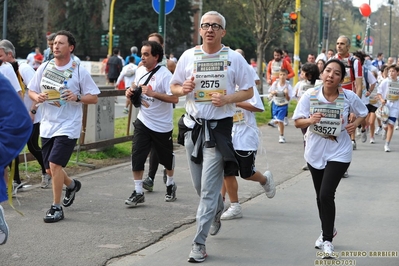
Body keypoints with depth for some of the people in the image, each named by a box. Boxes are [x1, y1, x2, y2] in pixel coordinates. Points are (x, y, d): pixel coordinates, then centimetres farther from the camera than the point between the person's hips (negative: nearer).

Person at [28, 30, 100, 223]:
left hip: (68, 126, -5)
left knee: (54, 164, -15)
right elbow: (31, 90, 12)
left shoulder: (79, 71, -6)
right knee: (50, 169, 12)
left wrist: (77, 97, -21)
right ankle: (72, 185, 44)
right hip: (47, 125, 5)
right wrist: (37, 97, -11)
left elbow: (94, 98, -3)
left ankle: (57, 208, -2)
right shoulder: (44, 68, 5)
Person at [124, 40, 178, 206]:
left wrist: (153, 93, -31)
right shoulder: (140, 71, 3)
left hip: (162, 125, -5)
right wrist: (131, 92, -1)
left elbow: (175, 98, -25)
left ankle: (170, 185, 38)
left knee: (166, 158, 14)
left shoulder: (164, 75, -19)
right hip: (143, 122, 5)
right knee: (137, 156, -6)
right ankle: (138, 193, 0)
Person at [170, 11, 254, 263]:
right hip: (193, 126, 4)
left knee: (208, 189, -8)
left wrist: (226, 98, -16)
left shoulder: (234, 58, -3)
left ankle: (199, 243, -5)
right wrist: (183, 89, -11)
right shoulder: (188, 56, 4)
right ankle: (217, 210, 48)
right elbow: (174, 87, 12)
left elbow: (248, 91, 2)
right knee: (200, 185, 15)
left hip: (219, 127, -4)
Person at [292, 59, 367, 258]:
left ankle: (327, 239, 2)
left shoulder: (349, 97, -12)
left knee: (326, 194, -15)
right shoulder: (310, 95, -12)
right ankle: (327, 230, 41)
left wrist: (355, 124, -13)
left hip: (338, 153, -3)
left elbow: (363, 113, 7)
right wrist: (310, 120, -28)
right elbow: (297, 122, -8)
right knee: (320, 196, 16)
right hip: (315, 152, 3)